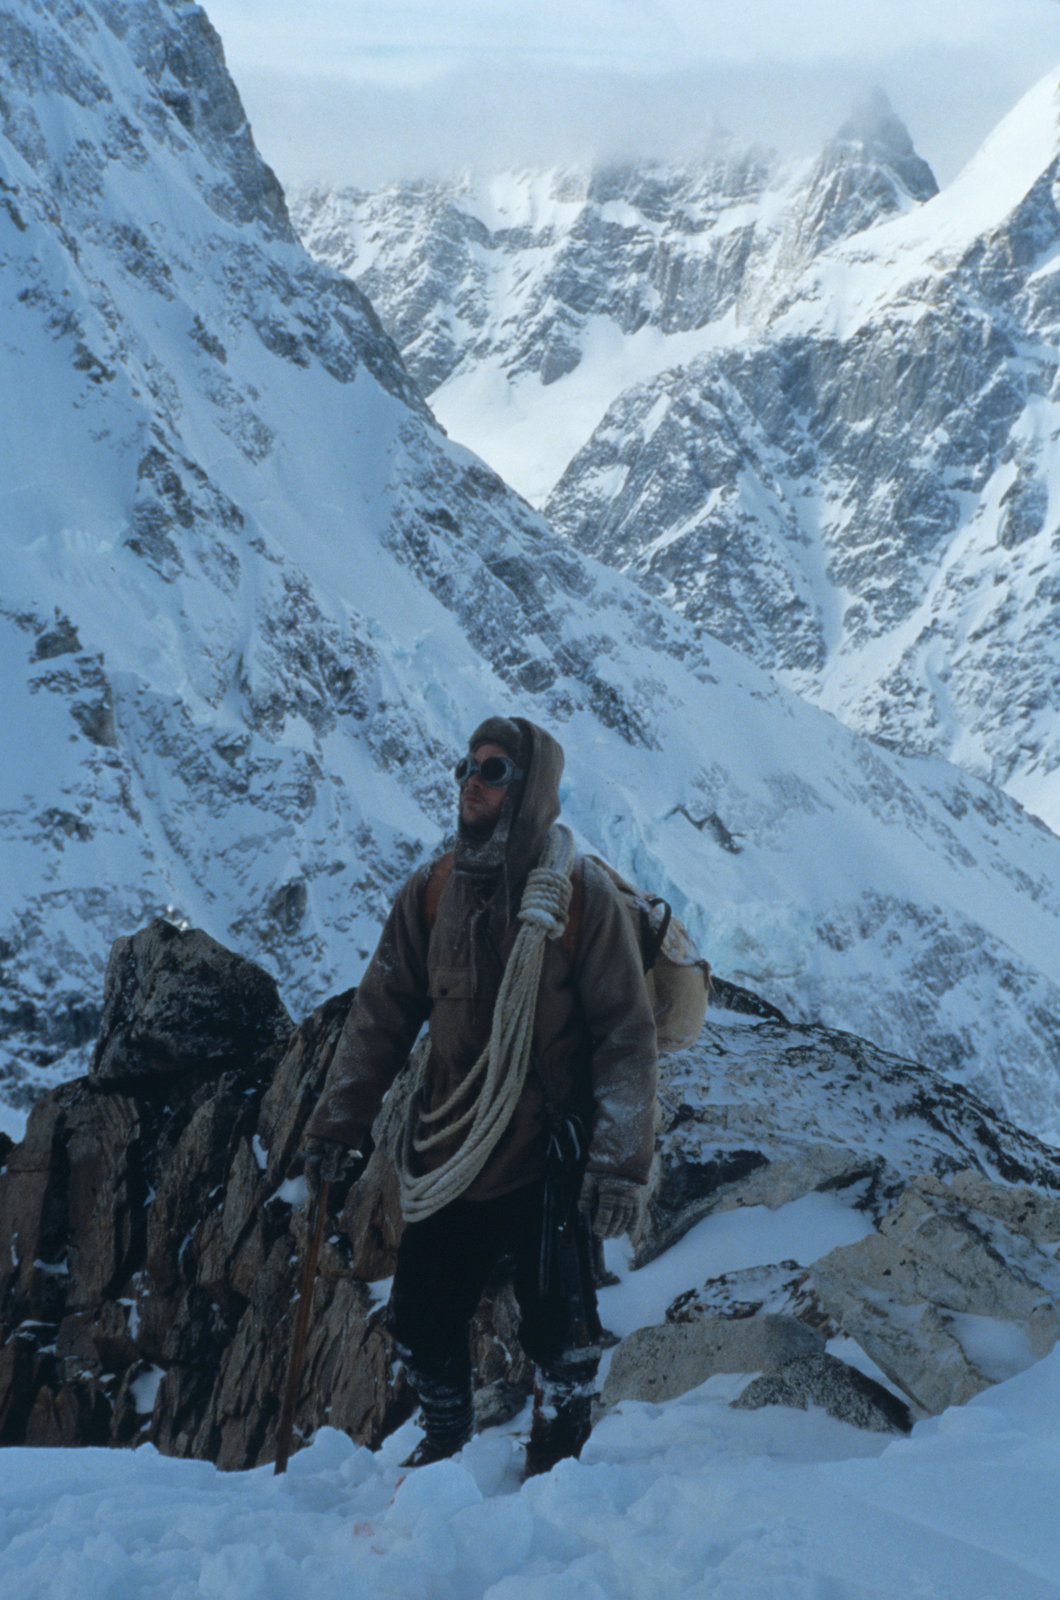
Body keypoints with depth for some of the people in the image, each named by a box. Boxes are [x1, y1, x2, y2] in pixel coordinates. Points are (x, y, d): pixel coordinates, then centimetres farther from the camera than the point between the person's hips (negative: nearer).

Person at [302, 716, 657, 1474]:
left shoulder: (582, 892, -8)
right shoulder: (433, 890, 4)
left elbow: (627, 1034, -9)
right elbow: (381, 1015, 9)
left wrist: (621, 1161, -17)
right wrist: (337, 1124, 6)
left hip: (547, 1159, -4)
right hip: (447, 1155, 4)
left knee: (559, 1328, 0)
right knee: (422, 1321, 13)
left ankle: (556, 1468, 26)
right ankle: (444, 1450, 39)